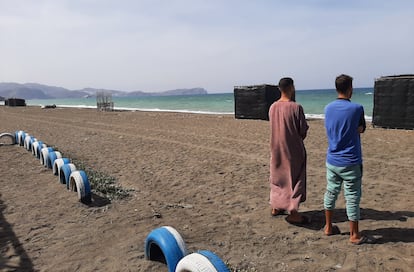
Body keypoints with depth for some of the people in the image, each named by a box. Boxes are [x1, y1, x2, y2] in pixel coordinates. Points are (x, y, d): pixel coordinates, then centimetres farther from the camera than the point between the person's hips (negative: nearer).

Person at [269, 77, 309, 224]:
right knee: (294, 178, 5)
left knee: (277, 177, 17)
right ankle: (293, 213, 7)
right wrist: (299, 138, 8)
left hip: (276, 149, 6)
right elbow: (303, 131, -12)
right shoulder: (296, 107, -17)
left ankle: (276, 207, 29)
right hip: (293, 150, -6)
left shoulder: (272, 107, -1)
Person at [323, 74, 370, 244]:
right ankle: (354, 235, 16)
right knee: (352, 198, 5)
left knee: (331, 192, 16)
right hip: (350, 162, -5)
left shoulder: (328, 108, 1)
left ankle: (328, 227, 29)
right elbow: (361, 129, 1)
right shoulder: (356, 108, -14)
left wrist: (346, 132, 6)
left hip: (332, 160, 5)